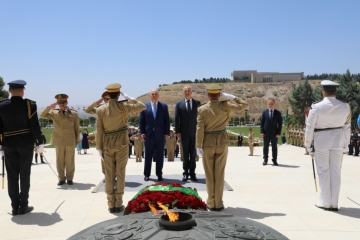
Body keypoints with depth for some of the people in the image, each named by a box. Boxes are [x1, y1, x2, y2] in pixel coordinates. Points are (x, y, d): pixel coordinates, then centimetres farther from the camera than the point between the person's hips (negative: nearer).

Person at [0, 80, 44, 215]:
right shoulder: (29, 104, -8)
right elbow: (35, 126, -10)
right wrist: (39, 143, -2)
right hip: (26, 144, -2)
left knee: (12, 176, 8)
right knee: (24, 175, 5)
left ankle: (15, 207, 11)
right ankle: (23, 206, 8)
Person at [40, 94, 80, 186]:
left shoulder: (74, 113, 3)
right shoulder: (53, 113, 7)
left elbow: (77, 128, 7)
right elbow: (42, 115, -2)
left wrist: (77, 140, 6)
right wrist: (50, 107, -14)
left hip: (70, 141, -1)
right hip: (59, 140, 1)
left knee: (70, 161, 4)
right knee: (60, 161, 5)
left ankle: (69, 178, 14)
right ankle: (61, 178, 15)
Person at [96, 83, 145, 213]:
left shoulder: (100, 110, -4)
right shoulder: (123, 106, -10)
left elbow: (99, 131, -3)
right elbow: (142, 106, 0)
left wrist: (99, 148, 2)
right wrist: (129, 98, 6)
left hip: (107, 145, 2)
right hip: (121, 144, -2)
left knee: (109, 175, 6)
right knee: (120, 174, 5)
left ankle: (111, 205, 10)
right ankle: (118, 204, 8)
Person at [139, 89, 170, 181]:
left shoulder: (164, 106, 5)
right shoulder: (145, 106, 4)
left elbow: (167, 121, 4)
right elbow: (141, 121, 4)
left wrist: (167, 133, -2)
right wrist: (142, 132, -4)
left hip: (160, 135, 0)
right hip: (148, 135, 0)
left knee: (159, 156, 6)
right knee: (148, 155, 7)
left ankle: (159, 174, 15)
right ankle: (146, 174, 16)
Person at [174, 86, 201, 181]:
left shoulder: (197, 103, 4)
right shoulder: (179, 104, 3)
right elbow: (176, 119, 1)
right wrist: (177, 131, -5)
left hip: (194, 132, 0)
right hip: (184, 133, 0)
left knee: (193, 154, 6)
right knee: (185, 154, 6)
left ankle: (192, 173, 13)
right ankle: (185, 172, 14)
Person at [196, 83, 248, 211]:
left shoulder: (202, 109, -9)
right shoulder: (225, 106, -6)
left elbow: (200, 129, -12)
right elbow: (244, 105, 4)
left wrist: (198, 146, -7)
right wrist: (231, 97, 5)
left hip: (208, 143, -1)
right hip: (222, 142, 1)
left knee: (209, 174, 7)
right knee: (219, 174, 6)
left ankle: (211, 203, 11)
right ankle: (218, 203, 9)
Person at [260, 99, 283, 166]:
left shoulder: (278, 113, 4)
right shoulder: (264, 112, 6)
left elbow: (280, 124, 2)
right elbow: (262, 123, 5)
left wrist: (278, 133, -7)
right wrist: (262, 132, -5)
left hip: (274, 133, 0)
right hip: (266, 133, 1)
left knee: (274, 147, 4)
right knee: (265, 147, 4)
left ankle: (274, 160, 11)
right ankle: (265, 160, 11)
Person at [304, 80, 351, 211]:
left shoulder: (317, 107, -11)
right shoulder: (345, 107, 0)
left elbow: (309, 127, -8)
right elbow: (347, 127, 6)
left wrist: (308, 146, 3)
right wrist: (345, 145, 15)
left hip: (321, 142, -3)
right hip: (338, 142, 3)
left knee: (323, 172, 6)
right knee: (336, 172, 9)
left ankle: (325, 202, 13)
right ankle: (334, 203, 16)